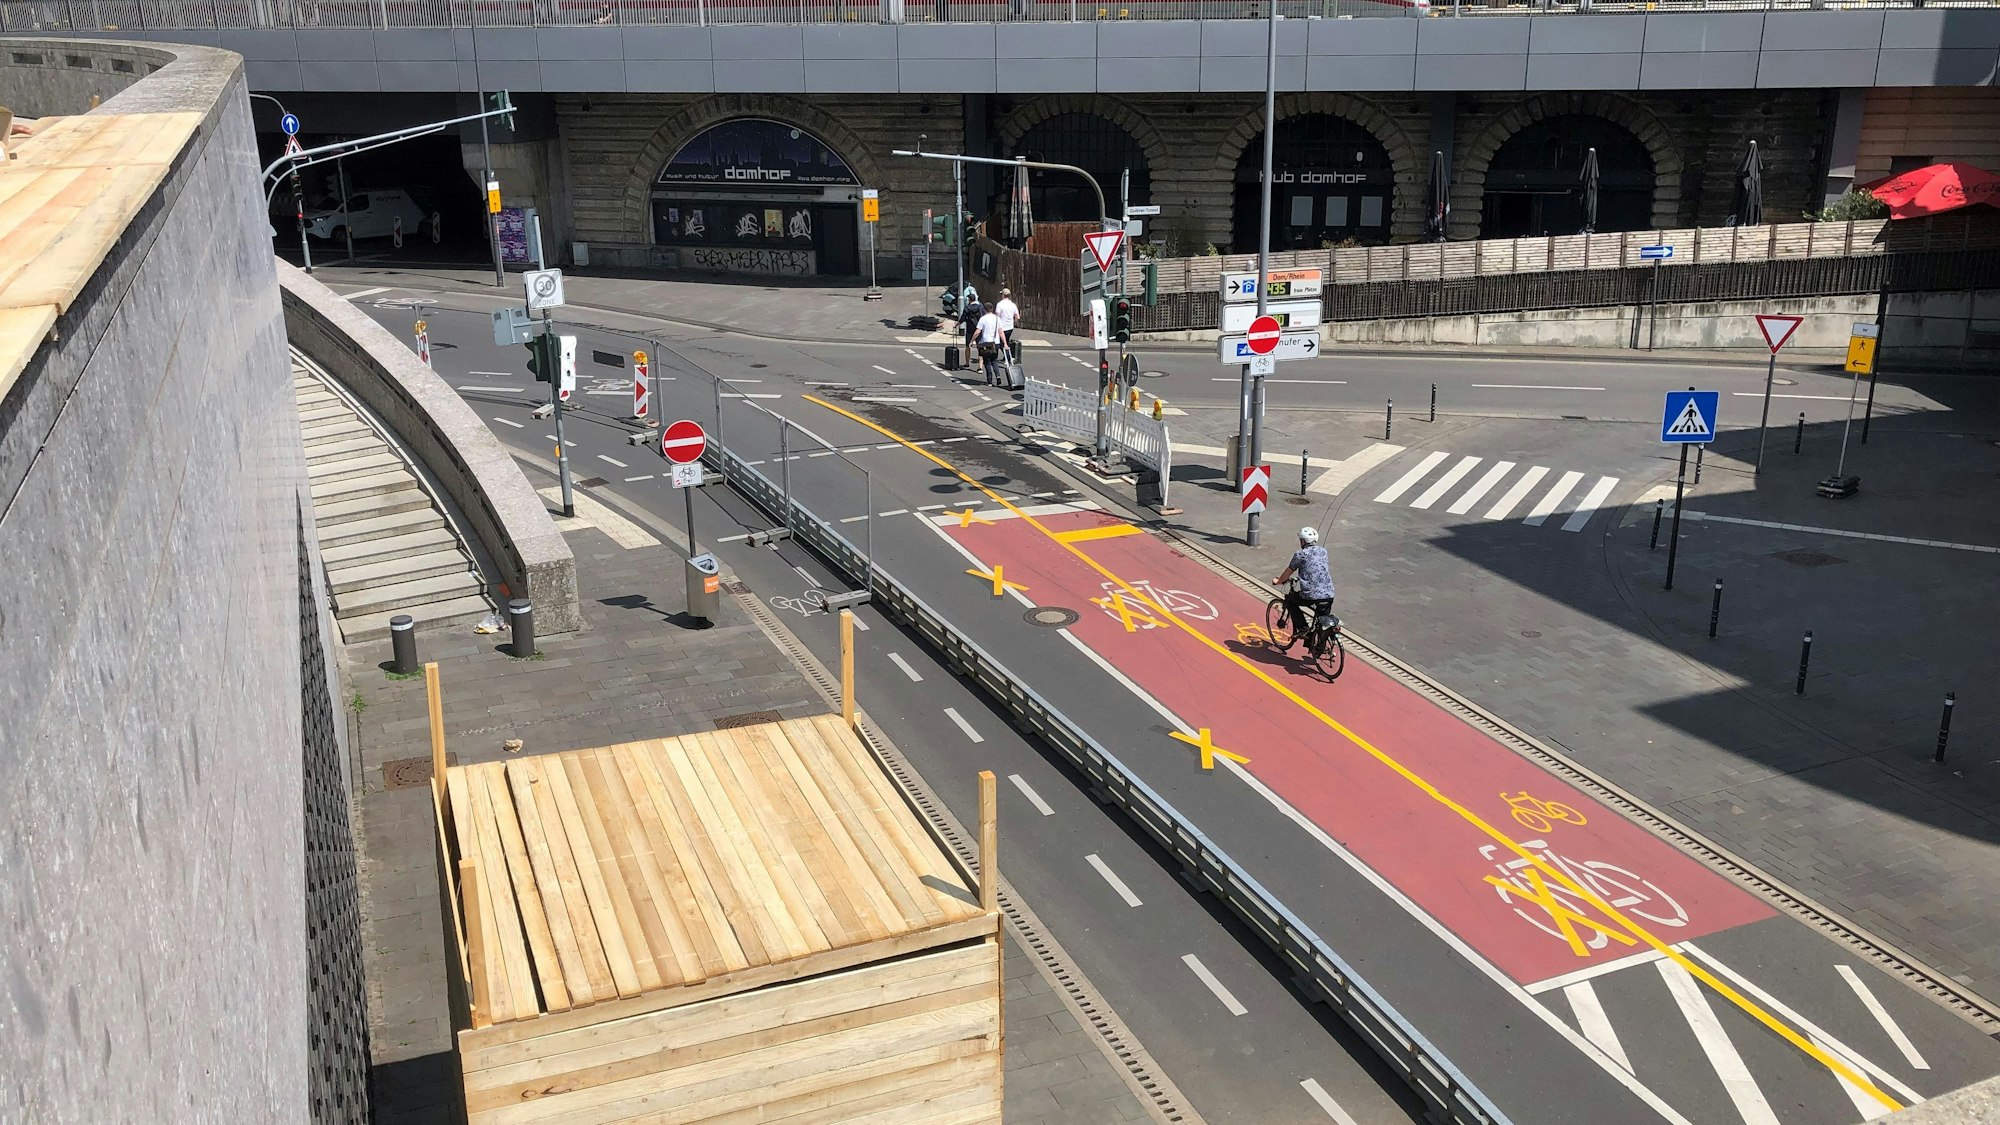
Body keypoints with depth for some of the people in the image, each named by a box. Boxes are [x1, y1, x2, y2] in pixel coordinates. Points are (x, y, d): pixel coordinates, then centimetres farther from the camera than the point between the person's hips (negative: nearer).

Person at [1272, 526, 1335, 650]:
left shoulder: (1300, 554, -1)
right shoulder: (1323, 551, 15)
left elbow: (1288, 572, 9)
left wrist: (1278, 581, 29)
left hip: (1311, 596, -5)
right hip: (1329, 596, 5)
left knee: (1289, 599, 22)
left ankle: (1301, 628, 13)